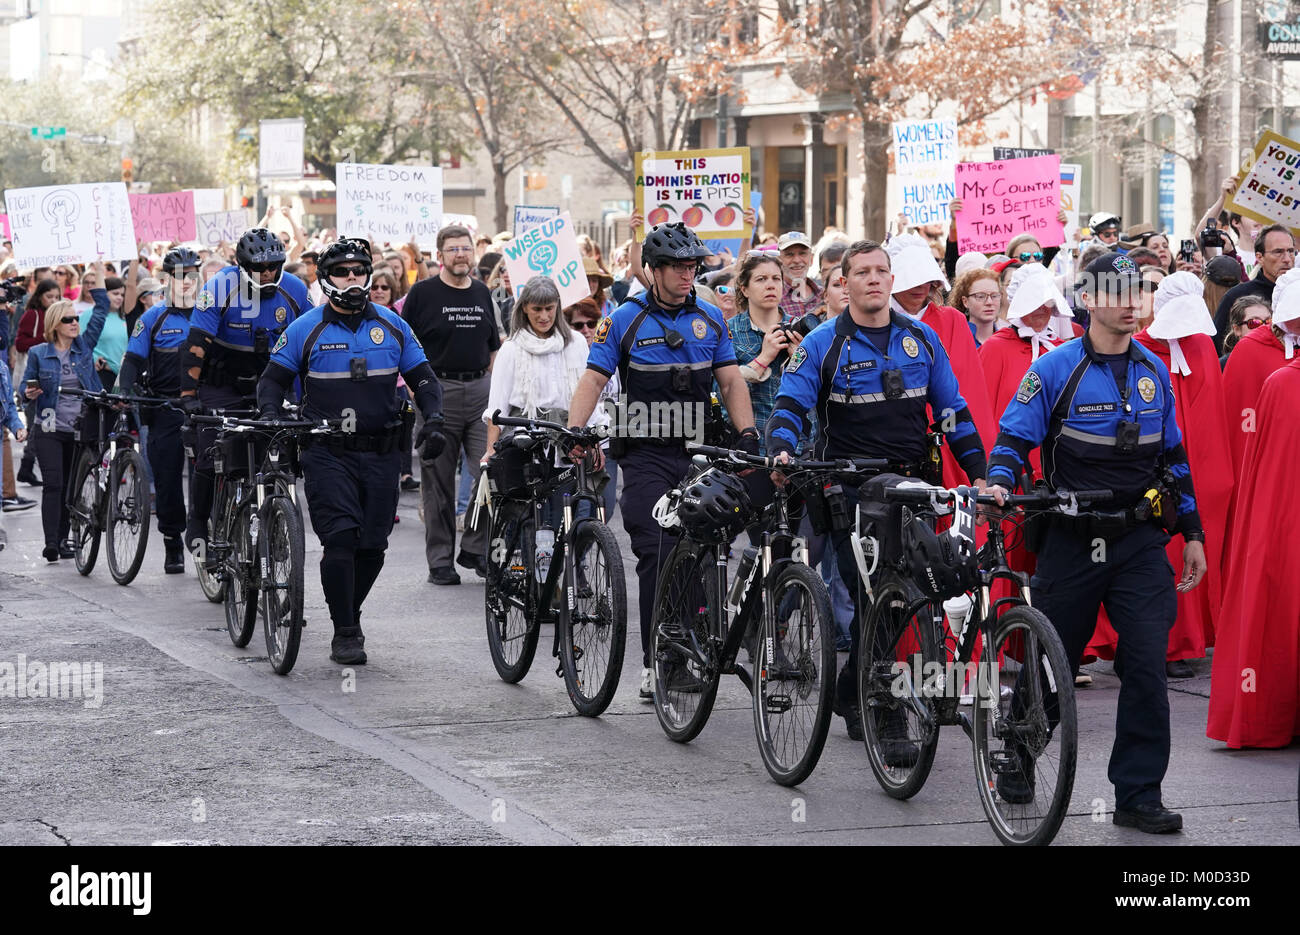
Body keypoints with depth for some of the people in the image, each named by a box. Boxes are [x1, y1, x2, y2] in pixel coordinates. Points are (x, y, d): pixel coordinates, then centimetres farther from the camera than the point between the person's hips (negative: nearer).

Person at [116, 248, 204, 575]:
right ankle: (173, 544, 13)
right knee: (167, 477, 1)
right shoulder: (153, 319, 5)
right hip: (165, 409, 0)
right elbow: (133, 360, 1)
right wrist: (127, 390, -17)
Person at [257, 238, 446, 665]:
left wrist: (434, 418, -6)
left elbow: (422, 377, 11)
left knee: (372, 546, 4)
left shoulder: (391, 325, 8)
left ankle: (350, 616, 25)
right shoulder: (306, 329, 0)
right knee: (340, 539, -14)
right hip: (327, 453, -3)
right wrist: (269, 416, -15)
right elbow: (274, 378, 4)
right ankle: (344, 634, -6)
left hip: (380, 453, 3)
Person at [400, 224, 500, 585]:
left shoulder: (482, 293, 13)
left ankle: (475, 548, 8)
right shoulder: (422, 293, -1)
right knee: (438, 481, 1)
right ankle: (440, 560, 9)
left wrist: (492, 386, 13)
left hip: (480, 390, 4)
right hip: (437, 391, -4)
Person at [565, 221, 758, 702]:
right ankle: (655, 661, -8)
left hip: (698, 453, 3)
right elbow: (594, 379, -5)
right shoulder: (625, 320, 0)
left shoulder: (710, 319, 10)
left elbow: (731, 380, 9)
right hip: (645, 452, -3)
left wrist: (747, 433, -4)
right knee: (657, 554, -12)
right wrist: (574, 432, -19)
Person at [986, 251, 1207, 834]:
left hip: (1140, 541, 3)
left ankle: (1138, 796, 0)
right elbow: (1014, 440, -5)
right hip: (1073, 540, -3)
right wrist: (999, 481, -25)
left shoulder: (1153, 372, 8)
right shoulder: (1055, 369, -5)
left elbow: (1174, 457, 15)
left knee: (1147, 667, -7)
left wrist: (1192, 533, 13)